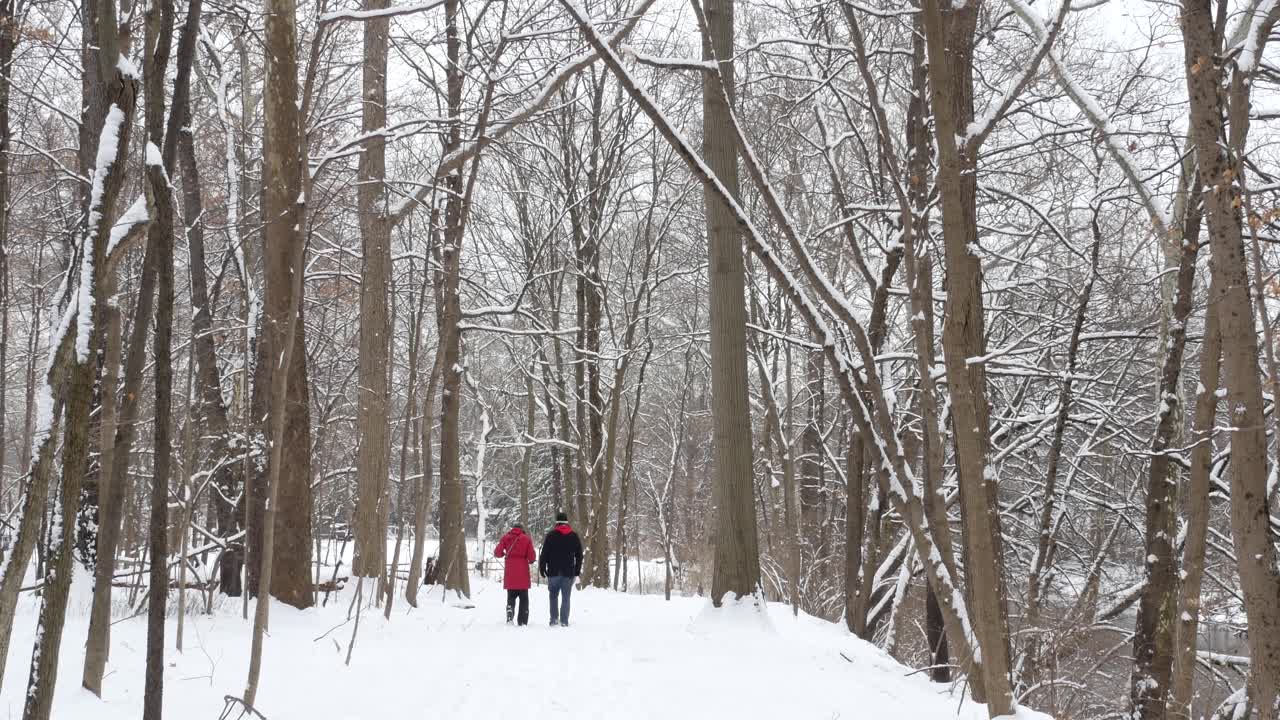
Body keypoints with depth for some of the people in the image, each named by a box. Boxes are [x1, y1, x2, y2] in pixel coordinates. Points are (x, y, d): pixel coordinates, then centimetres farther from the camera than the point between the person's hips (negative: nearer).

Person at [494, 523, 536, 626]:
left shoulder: (505, 538, 5)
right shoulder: (527, 539, 1)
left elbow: (497, 553, -3)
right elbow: (532, 557, -6)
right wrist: (530, 561, 16)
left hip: (509, 572, 1)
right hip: (523, 572, -1)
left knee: (511, 596, 15)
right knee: (524, 598, 9)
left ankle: (510, 613, -10)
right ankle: (523, 621, 4)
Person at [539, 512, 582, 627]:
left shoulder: (551, 535, -2)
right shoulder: (574, 536, 6)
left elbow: (544, 553, -3)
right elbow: (579, 555, 10)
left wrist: (542, 568, 5)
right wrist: (577, 570, 17)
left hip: (553, 571, -1)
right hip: (569, 572, 1)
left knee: (554, 595, 11)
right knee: (566, 597, 3)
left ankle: (554, 619, 3)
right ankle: (564, 621, -2)